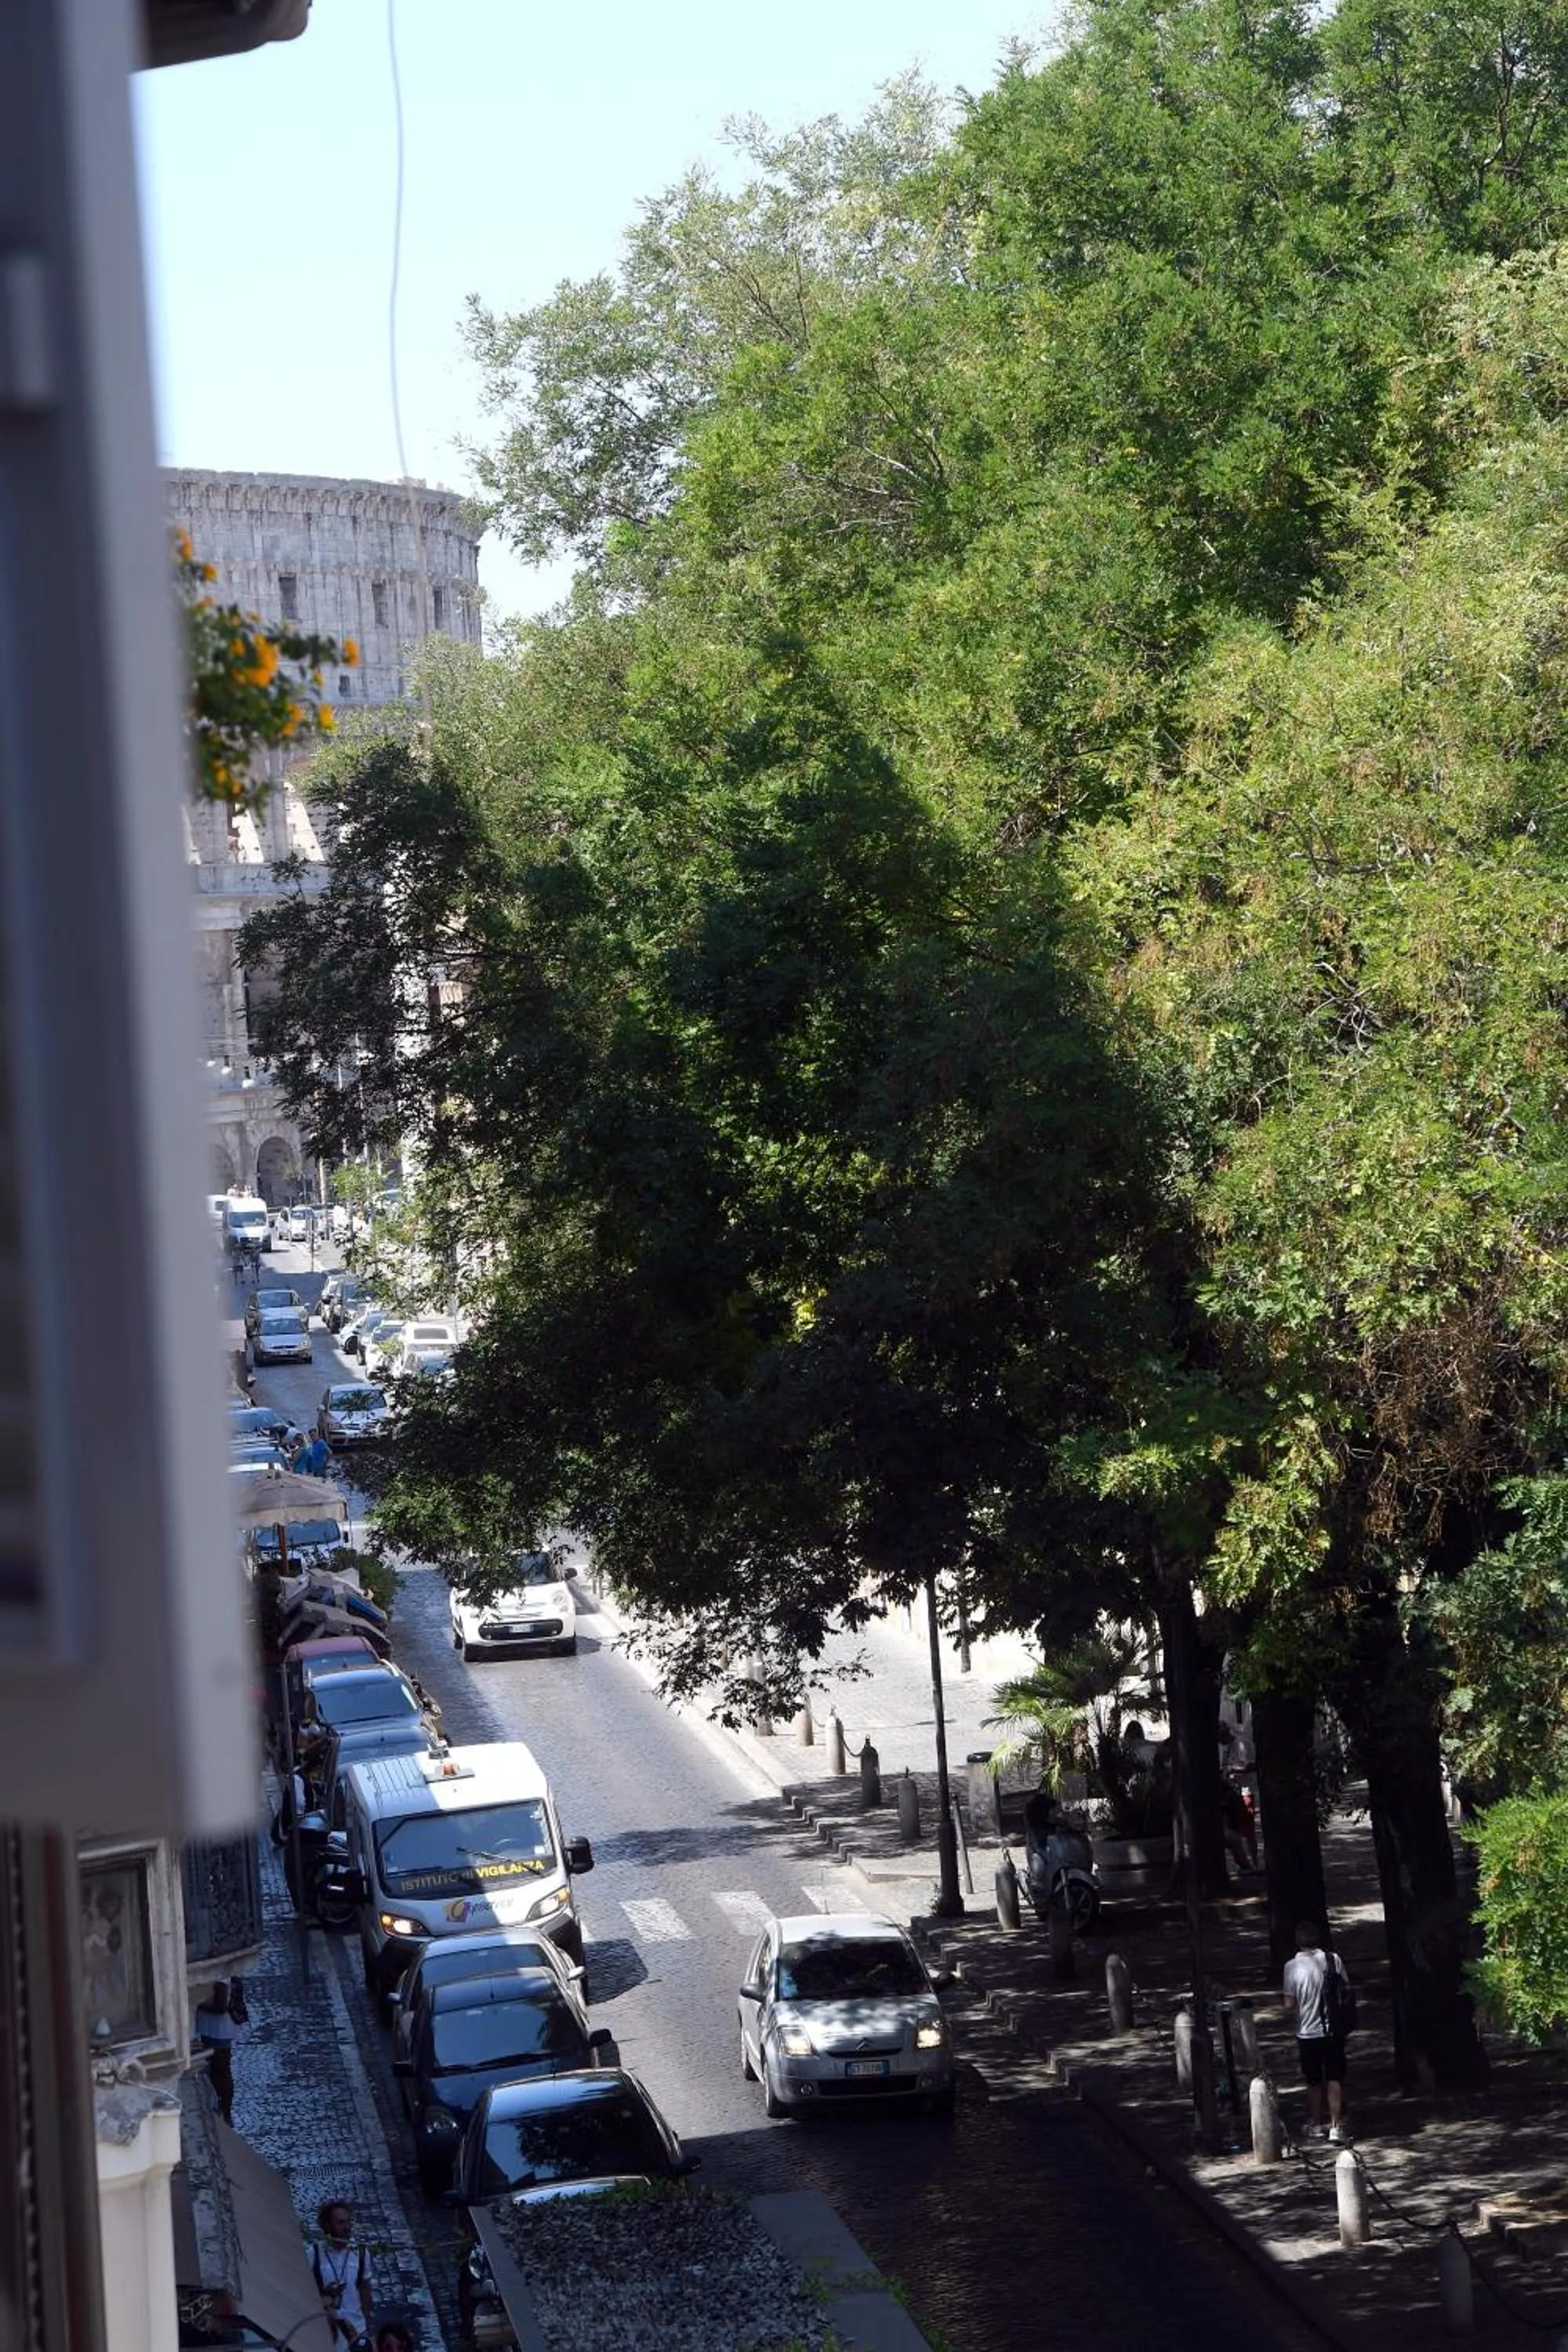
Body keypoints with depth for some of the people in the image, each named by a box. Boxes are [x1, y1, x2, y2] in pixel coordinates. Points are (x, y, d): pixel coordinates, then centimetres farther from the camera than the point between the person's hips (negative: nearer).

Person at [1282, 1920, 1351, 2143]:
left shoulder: (1292, 1967, -12)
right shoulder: (1333, 1960, -8)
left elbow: (1290, 2004, -10)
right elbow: (1347, 1991, -1)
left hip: (1308, 2032, 0)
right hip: (1333, 2031, 0)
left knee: (1314, 2082, 15)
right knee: (1335, 2080, 6)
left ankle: (1316, 2124, 29)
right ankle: (1337, 2126, -3)